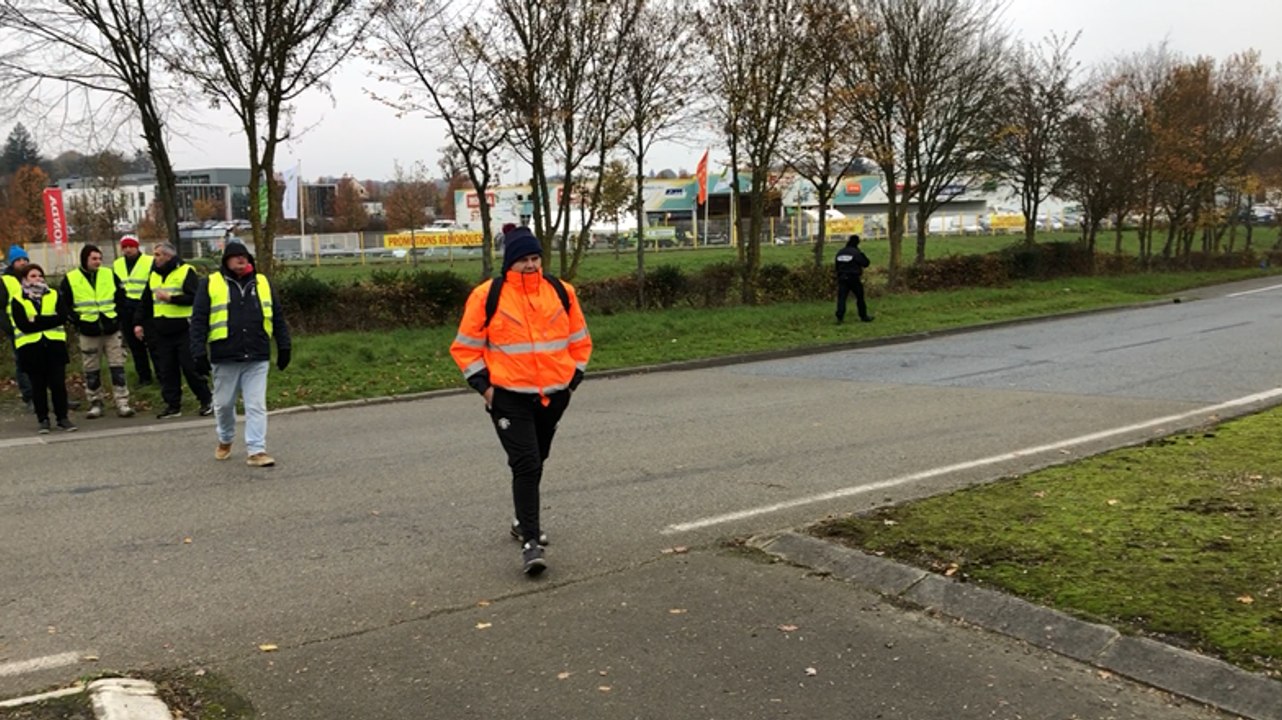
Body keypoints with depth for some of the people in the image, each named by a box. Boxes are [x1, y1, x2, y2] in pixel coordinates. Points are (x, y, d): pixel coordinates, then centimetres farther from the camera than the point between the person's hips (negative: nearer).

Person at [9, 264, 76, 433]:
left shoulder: (54, 295, 9)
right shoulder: (17, 301, 3)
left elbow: (62, 317, -7)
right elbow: (23, 325, -10)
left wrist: (37, 321, -14)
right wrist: (48, 322, -12)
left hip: (54, 344, 1)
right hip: (30, 347, -1)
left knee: (58, 383, -3)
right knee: (38, 385, 4)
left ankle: (62, 417, 6)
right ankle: (43, 419, 13)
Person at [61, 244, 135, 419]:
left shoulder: (109, 275, 5)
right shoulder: (71, 279, -1)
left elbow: (121, 297, 13)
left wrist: (116, 316, 4)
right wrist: (77, 319, -3)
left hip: (112, 330, 1)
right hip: (88, 332, -1)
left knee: (117, 367, -1)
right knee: (92, 370, 7)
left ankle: (122, 403, 1)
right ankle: (95, 403, 16)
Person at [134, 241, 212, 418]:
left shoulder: (186, 272, -6)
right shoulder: (153, 275, 15)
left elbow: (194, 297, -16)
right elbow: (145, 302, 20)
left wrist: (171, 298, -22)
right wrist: (139, 323, 13)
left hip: (184, 329, -6)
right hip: (162, 331, 6)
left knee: (190, 367, -5)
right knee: (166, 370, 6)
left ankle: (207, 400, 8)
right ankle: (173, 405, 13)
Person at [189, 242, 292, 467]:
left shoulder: (262, 283, 10)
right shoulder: (210, 284, 2)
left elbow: (277, 318, 14)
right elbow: (198, 320, -1)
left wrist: (283, 347, 10)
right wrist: (199, 351, -8)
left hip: (257, 358, 1)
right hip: (225, 357, -1)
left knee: (256, 405, -3)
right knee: (224, 404, 12)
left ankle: (256, 450, 0)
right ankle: (225, 440, 36)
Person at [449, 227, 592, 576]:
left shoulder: (561, 292, 3)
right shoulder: (487, 296, -7)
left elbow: (579, 339, 14)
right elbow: (466, 346, -1)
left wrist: (573, 377, 8)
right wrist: (483, 385, -7)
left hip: (553, 396, 4)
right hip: (509, 397, -4)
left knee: (535, 462, 18)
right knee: (526, 464, -13)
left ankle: (525, 521, 39)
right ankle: (530, 542, -9)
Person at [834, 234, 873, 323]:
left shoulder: (840, 252, 7)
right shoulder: (856, 252, -11)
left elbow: (837, 266, 13)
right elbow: (866, 263, -8)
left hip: (842, 278, 4)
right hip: (854, 278, -4)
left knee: (841, 297, -1)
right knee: (860, 297, 10)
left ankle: (840, 317, -12)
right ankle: (863, 316, 17)